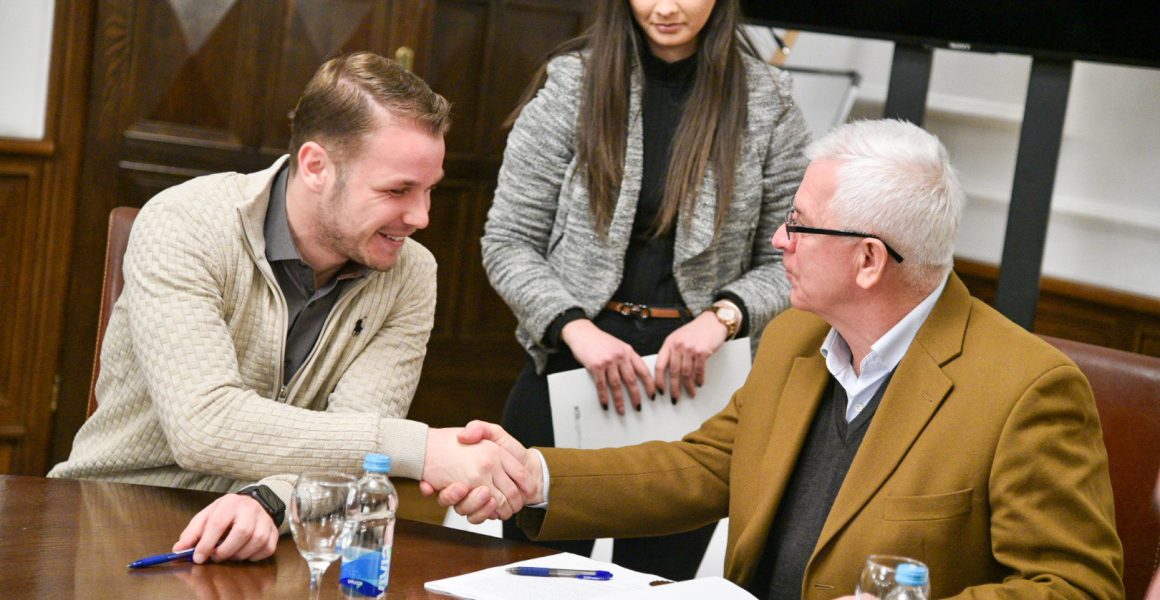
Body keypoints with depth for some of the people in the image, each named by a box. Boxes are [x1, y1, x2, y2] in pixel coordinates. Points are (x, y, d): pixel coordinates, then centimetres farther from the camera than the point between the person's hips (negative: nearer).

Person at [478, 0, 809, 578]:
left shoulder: (766, 103, 1)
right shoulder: (571, 85, -1)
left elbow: (787, 262, 4)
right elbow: (507, 243, 0)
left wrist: (723, 316, -15)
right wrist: (576, 328, -15)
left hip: (691, 378, 0)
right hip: (570, 362, 0)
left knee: (659, 574, 7)